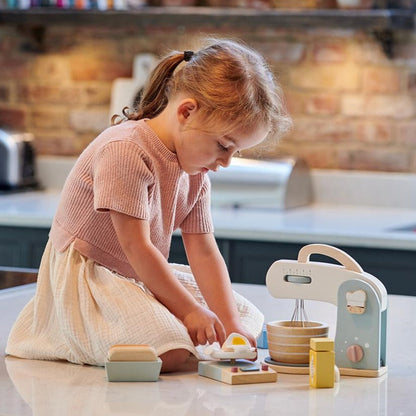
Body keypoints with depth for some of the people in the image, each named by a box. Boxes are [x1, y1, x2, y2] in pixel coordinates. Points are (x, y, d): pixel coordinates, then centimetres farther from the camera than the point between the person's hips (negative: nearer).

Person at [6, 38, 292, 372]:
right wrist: (189, 310, -21)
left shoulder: (197, 170, 4)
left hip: (143, 278, 10)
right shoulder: (125, 151, -24)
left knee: (249, 317, 13)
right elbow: (137, 248, -24)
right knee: (171, 352, -33)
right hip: (85, 278, -10)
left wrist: (231, 324, -11)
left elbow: (204, 252, 1)